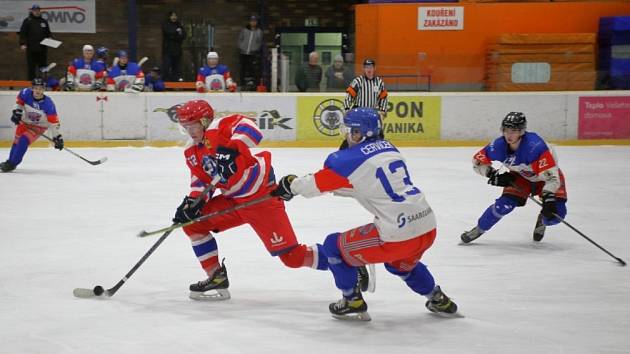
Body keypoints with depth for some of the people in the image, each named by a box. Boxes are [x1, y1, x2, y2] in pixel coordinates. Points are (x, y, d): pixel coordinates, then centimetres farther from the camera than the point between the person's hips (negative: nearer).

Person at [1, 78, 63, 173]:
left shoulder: (48, 104, -29)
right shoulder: (26, 93, -22)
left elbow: (54, 122, -25)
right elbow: (19, 101, 3)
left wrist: (57, 137, -25)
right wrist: (17, 111, -8)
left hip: (39, 126, -4)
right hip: (25, 122, 4)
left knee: (24, 141, -20)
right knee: (17, 141, 13)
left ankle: (12, 164, -8)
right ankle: (10, 160, 35)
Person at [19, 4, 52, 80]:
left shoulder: (44, 21, 15)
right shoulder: (27, 21, 1)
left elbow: (48, 33, 24)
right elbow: (22, 33, -3)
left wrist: (50, 38, 3)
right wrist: (22, 44, -13)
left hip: (42, 48, 4)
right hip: (31, 49, -4)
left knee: (43, 66, 8)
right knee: (31, 67, 0)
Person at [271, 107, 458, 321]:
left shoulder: (349, 159, -6)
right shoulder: (389, 149, 16)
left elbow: (315, 185, 4)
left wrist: (289, 185, 21)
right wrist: (336, 185, 31)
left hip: (397, 235, -8)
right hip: (428, 227, 8)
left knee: (334, 246, 11)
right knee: (400, 262, 40)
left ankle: (353, 302, 17)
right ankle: (438, 300, 40)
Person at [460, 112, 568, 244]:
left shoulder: (535, 146, -40)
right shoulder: (499, 145, -24)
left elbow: (551, 175, -41)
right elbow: (478, 161, -8)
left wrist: (548, 199, -50)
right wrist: (493, 174, -22)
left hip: (544, 176, -3)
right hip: (520, 176, 3)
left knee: (556, 214, -18)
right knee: (504, 204, -17)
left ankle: (543, 221, 19)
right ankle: (479, 229, 6)